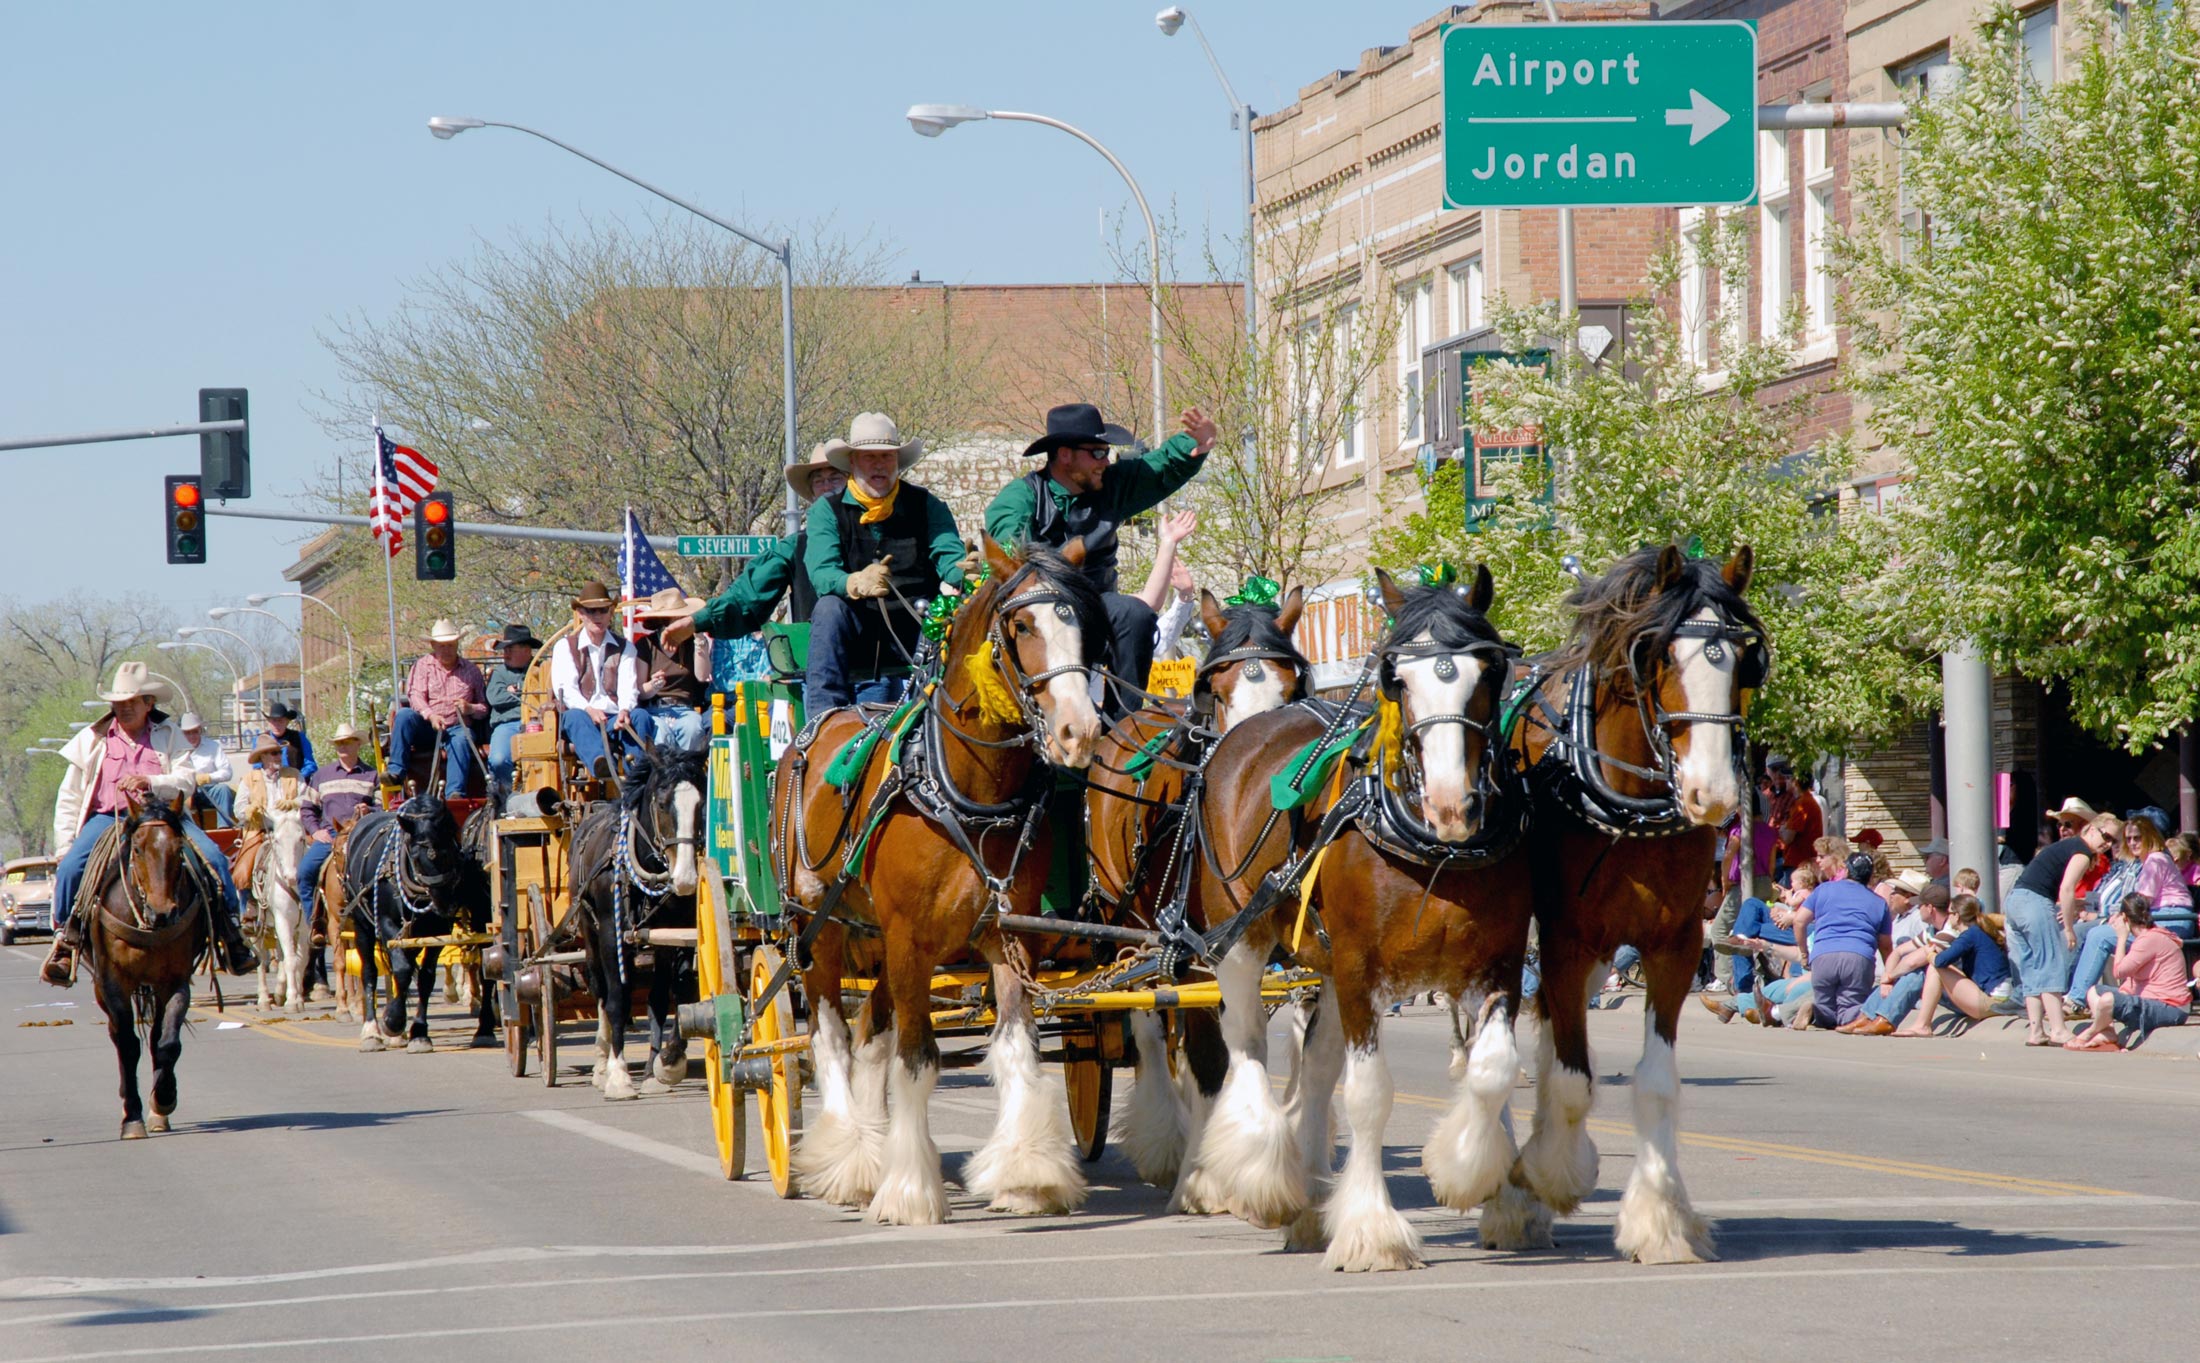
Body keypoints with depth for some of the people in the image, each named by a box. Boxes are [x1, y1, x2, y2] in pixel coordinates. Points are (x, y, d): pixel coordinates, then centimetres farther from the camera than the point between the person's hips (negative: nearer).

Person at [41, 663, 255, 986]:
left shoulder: (168, 735, 10)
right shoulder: (92, 739, 10)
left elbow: (187, 780, -4)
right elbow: (69, 799, 11)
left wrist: (150, 783, -24)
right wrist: (65, 846, 0)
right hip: (107, 817, 0)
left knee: (214, 859, -20)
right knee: (70, 869, -26)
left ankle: (231, 937, -9)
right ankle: (66, 942, -11)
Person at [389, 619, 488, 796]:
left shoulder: (471, 670, 15)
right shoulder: (422, 665, 11)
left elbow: (484, 708, 16)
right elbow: (415, 696, -6)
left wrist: (470, 709, -9)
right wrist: (430, 715, -26)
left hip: (457, 727, 0)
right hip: (426, 728, 0)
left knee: (461, 740, -35)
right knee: (404, 714, -29)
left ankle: (455, 794, -49)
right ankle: (396, 771, -33)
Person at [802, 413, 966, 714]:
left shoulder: (926, 505, 9)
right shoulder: (827, 510, 4)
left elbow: (949, 554, -6)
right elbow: (820, 572, -12)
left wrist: (961, 572, -33)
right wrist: (855, 584, -35)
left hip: (915, 627, 1)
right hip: (856, 637, -1)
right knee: (829, 607, -31)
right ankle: (824, 719, -36)